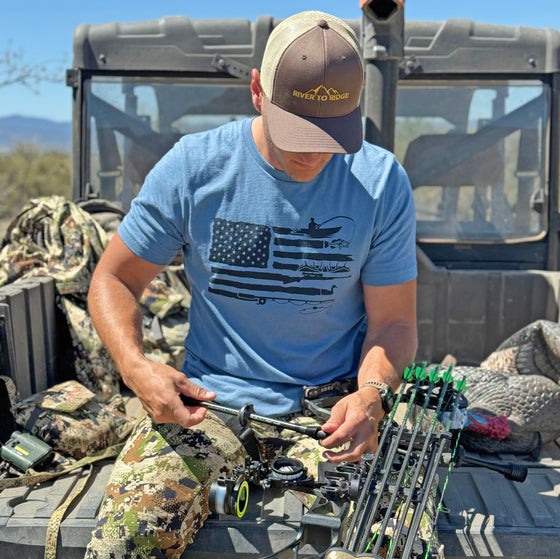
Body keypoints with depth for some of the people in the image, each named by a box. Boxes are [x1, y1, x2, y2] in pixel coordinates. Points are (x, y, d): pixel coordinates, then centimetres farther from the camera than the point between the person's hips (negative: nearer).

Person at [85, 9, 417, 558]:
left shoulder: (382, 181, -4)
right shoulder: (193, 166, -6)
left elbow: (393, 321, 1)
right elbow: (113, 279, 3)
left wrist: (372, 393, -20)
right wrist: (135, 365, -17)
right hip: (208, 401, 0)